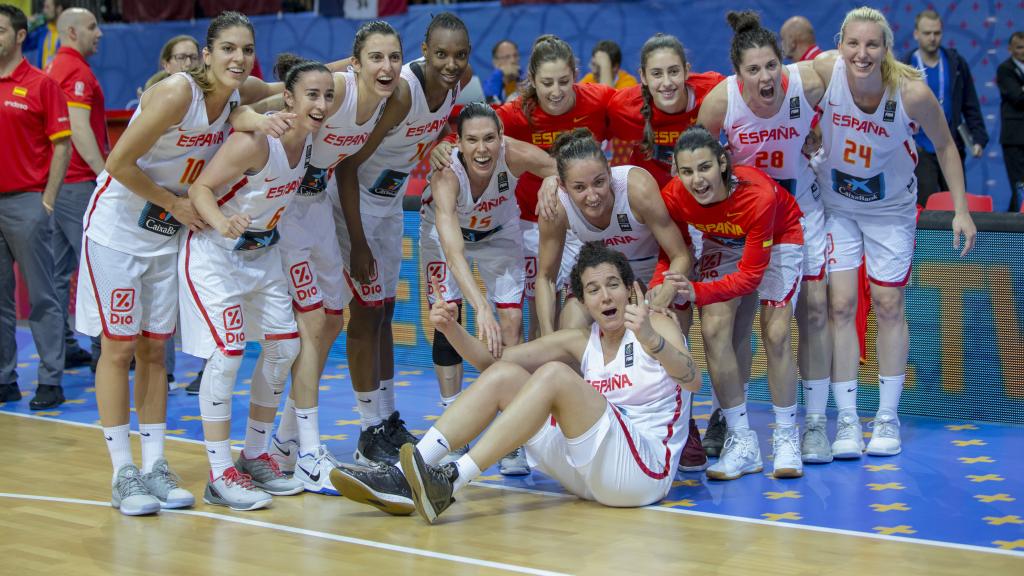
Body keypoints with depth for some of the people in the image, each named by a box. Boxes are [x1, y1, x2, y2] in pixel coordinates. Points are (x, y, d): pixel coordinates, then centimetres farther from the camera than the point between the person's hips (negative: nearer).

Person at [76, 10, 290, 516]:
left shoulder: (240, 94, -7)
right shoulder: (176, 92, -25)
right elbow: (118, 162, -23)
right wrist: (175, 202, -13)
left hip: (168, 234, 6)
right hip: (117, 227, -6)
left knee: (154, 348, 8)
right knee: (119, 346, -2)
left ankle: (154, 467, 14)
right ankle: (123, 474, 5)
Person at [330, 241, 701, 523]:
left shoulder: (657, 327, 0)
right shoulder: (581, 342, 13)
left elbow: (692, 381, -22)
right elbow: (490, 359, 10)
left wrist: (651, 341, -40)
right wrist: (451, 329, -9)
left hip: (646, 471, -6)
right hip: (588, 473, 6)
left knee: (554, 374, -25)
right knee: (503, 374, -6)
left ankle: (452, 482, -33)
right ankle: (405, 480, -19)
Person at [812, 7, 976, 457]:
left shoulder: (912, 92, -25)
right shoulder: (824, 69, -25)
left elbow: (944, 145, -9)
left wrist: (961, 210, -8)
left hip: (891, 209, -1)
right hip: (835, 205, 1)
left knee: (888, 306, 4)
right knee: (840, 305, -4)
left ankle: (887, 418, 17)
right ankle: (847, 419, 4)